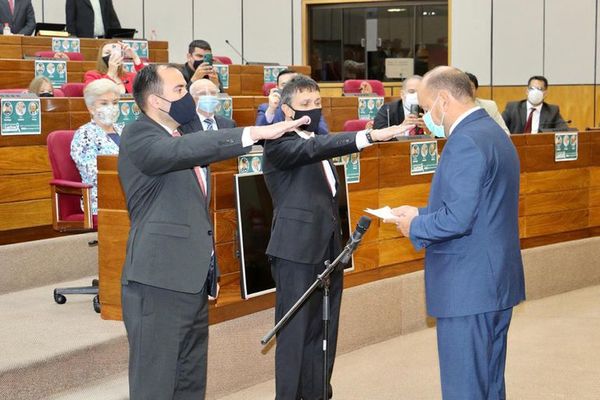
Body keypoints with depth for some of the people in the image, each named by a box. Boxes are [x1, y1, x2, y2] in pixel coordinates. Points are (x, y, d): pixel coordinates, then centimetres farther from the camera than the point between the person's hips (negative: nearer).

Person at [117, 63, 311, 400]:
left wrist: (210, 271, 25)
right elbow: (182, 150, -31)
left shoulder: (186, 139, 19)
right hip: (159, 284, -9)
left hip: (194, 283, 9)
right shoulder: (138, 136, -9)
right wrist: (256, 133, -36)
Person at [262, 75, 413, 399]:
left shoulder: (319, 146, 19)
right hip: (297, 253, -8)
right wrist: (370, 136, -38)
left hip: (328, 251, 8)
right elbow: (316, 148, -28)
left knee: (324, 334, 9)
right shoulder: (279, 144, -8)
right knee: (295, 333, -5)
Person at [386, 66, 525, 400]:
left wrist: (415, 227, -8)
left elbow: (458, 219, -25)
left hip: (467, 289, -10)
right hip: (499, 283, 10)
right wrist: (422, 213, 15)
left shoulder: (465, 142, -19)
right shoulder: (496, 133, 14)